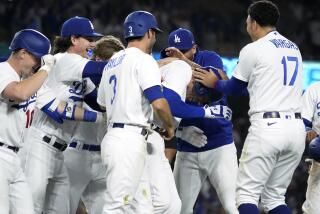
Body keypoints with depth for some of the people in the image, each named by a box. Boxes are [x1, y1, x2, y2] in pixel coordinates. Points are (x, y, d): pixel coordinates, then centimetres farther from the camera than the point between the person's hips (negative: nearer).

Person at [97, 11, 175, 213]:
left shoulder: (112, 62, 19)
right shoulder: (143, 60, -7)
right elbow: (158, 103, -18)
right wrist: (169, 127, 1)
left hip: (113, 135, 9)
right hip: (130, 141, -9)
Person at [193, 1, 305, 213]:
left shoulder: (254, 49, -3)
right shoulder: (294, 48, 18)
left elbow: (234, 88, 9)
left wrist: (214, 82, 30)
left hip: (267, 126, -7)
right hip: (296, 128, 7)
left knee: (247, 194, -3)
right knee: (275, 196, 13)